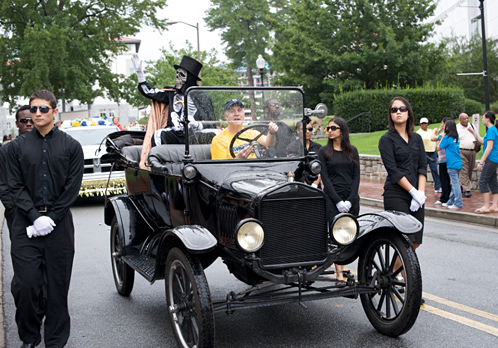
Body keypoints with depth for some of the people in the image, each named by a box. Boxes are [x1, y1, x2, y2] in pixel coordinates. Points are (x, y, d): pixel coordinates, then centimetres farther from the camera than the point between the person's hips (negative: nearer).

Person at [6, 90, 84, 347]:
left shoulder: (71, 146, 4)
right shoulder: (18, 147, 8)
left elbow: (72, 187, 0)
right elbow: (15, 186, 3)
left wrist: (52, 217, -9)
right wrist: (35, 216, -10)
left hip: (59, 223, 0)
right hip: (26, 225, 1)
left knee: (58, 285, 4)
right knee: (24, 283, -3)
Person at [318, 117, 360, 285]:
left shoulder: (352, 151, 10)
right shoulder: (324, 151, 3)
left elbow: (356, 177, 6)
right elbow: (325, 178, -4)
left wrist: (350, 200, -6)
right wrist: (338, 201, -11)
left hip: (352, 199, 3)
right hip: (332, 198, -3)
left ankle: (343, 268, 15)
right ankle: (340, 275, -9)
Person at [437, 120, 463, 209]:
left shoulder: (447, 138, -11)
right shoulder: (456, 138, 11)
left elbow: (439, 148, -1)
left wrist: (443, 136, 3)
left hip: (452, 164, -8)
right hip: (458, 164, 8)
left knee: (455, 183, -6)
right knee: (453, 184, 14)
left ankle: (458, 204, -5)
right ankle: (451, 202, 23)